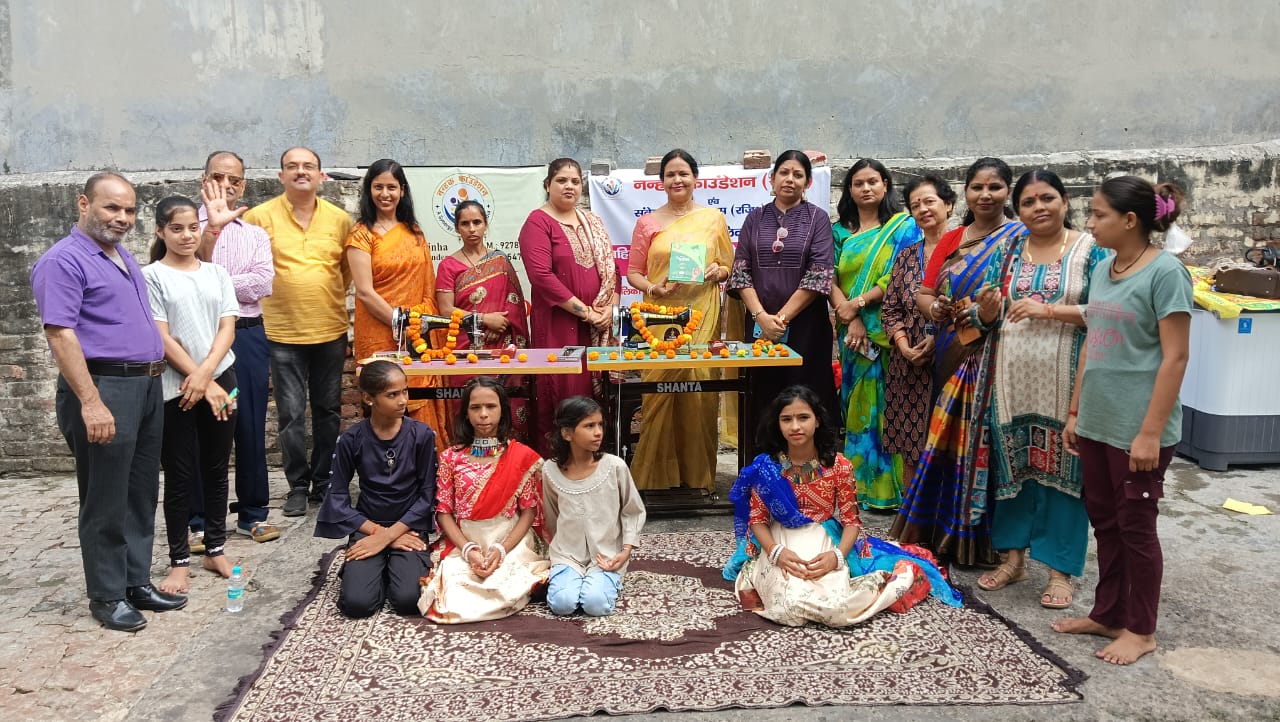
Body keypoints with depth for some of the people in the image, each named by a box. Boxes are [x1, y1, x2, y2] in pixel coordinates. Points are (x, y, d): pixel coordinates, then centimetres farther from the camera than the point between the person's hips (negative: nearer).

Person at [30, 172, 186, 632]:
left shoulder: (124, 257, 17)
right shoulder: (64, 260, -10)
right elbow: (60, 334, -19)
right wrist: (91, 402, -24)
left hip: (147, 387, 9)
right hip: (103, 389, -8)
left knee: (142, 494, 14)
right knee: (106, 501, 1)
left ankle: (137, 581, 25)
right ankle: (107, 595, 13)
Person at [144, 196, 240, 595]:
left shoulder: (217, 273, 8)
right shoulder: (152, 277, -3)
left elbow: (227, 328, 1)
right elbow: (162, 338, -8)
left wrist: (206, 374, -12)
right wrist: (199, 381, -12)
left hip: (220, 380, 3)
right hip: (174, 388, -3)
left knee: (216, 469, 11)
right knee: (179, 476, 3)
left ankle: (215, 549, 23)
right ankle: (179, 560, 12)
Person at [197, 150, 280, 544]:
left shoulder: (256, 234, 13)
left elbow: (261, 284, -3)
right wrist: (212, 227, -22)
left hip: (248, 337, 2)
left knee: (251, 427, 7)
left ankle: (253, 512, 17)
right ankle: (200, 517, 13)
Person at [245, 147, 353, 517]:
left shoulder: (340, 219, 4)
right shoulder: (260, 216, -3)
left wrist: (332, 298, 6)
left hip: (330, 331, 2)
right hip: (283, 333, -2)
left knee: (328, 410, 11)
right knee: (291, 414, 1)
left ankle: (324, 481, 24)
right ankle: (298, 486, 14)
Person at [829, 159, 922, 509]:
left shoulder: (904, 226, 3)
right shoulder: (840, 231, 13)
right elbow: (831, 278, 3)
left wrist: (858, 303, -11)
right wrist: (850, 319, -11)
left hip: (889, 331, -3)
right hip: (852, 332, 3)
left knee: (887, 405, -4)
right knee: (856, 405, 6)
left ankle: (889, 487, 3)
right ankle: (859, 484, 13)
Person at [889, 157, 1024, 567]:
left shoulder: (1020, 238, -3)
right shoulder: (950, 241, 15)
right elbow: (924, 294, 12)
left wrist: (993, 313, -30)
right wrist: (935, 309, -10)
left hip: (992, 360, -5)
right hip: (953, 357, 5)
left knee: (982, 442, -1)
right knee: (948, 441, 9)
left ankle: (978, 540, 12)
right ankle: (941, 531, 22)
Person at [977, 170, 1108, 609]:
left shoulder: (1090, 250, -1)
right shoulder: (1009, 251, 10)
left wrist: (1048, 310, -16)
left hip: (1065, 376, -3)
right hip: (1013, 374, 4)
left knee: (1062, 466, 1)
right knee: (1012, 463, 9)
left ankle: (1060, 568, 14)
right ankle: (1013, 556, 23)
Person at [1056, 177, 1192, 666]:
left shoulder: (1164, 271, -13)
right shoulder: (1103, 270, 8)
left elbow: (1175, 357, -16)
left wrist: (1151, 432, -19)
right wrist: (1075, 412, 13)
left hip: (1138, 428, -7)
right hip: (1098, 422, 7)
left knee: (1136, 526, 6)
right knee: (1104, 521, 15)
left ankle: (1140, 629, 21)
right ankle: (1107, 614, 29)